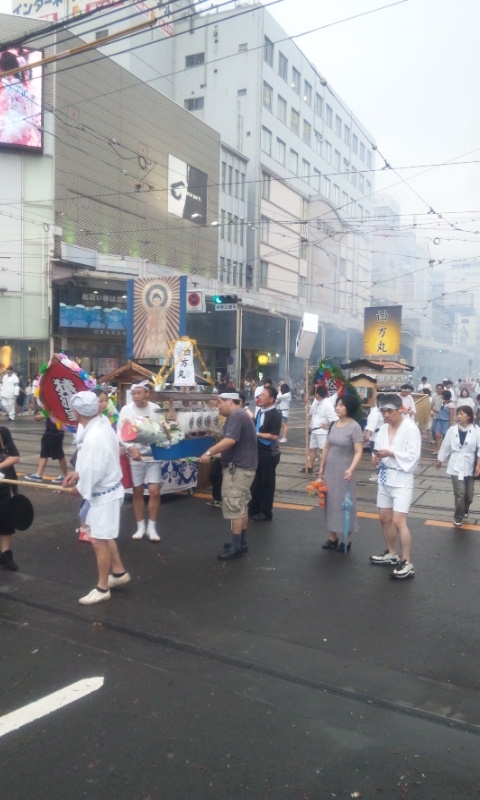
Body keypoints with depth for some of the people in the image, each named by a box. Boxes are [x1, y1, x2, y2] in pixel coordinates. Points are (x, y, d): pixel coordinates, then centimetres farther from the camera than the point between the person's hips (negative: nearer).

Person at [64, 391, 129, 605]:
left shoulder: (93, 437, -31)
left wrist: (79, 488, -8)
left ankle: (102, 588, 19)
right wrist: (78, 473, 4)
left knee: (99, 541, 4)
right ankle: (119, 572, 40)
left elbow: (92, 472, -26)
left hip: (103, 494, -10)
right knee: (105, 537, 24)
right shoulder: (102, 425, -1)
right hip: (107, 489, 10)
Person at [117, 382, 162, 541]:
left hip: (153, 455, 0)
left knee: (154, 491, -3)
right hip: (135, 456, 0)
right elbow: (120, 434, -7)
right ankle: (140, 526, 23)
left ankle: (152, 527, 12)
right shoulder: (126, 409, -6)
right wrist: (131, 448, -20)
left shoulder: (156, 409, -4)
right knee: (137, 492, 10)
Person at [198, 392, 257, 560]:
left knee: (234, 508, -6)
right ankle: (241, 542, 23)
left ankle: (235, 547, 0)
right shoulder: (241, 415, 17)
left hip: (237, 468, -11)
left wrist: (209, 452, -24)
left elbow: (230, 441, -29)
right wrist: (217, 454, 16)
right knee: (241, 507, 16)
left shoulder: (236, 415, -16)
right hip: (243, 466, 11)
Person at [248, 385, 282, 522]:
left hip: (269, 453, -7)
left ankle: (266, 512, 18)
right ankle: (254, 508, 30)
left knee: (266, 483, 5)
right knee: (256, 482, 16)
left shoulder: (275, 414, -15)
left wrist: (257, 434, -18)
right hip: (258, 452, 7)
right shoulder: (260, 411, 8)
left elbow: (274, 436, -21)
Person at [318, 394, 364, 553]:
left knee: (344, 503, 2)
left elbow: (358, 452, -20)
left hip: (343, 472, -6)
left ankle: (347, 541, 13)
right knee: (330, 502, 12)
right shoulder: (334, 425, 5)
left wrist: (351, 469, -33)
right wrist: (321, 467, 13)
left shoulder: (354, 427, -14)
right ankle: (332, 537, 23)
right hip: (330, 470, 6)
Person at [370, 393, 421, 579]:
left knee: (398, 521, -12)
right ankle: (392, 554, 34)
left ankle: (407, 564, -2)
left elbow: (413, 456, -17)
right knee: (384, 518, 16)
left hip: (401, 480, -7)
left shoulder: (411, 428, -13)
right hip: (385, 478, 8)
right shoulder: (383, 428, 7)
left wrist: (391, 453, -25)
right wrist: (376, 457, -10)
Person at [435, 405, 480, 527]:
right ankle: (458, 518, 9)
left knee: (469, 494, 13)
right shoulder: (452, 430, -4)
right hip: (456, 466, -1)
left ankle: (465, 510, 43)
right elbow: (446, 446, 7)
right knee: (460, 493, -9)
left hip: (470, 466, 1)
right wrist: (439, 461, 15)